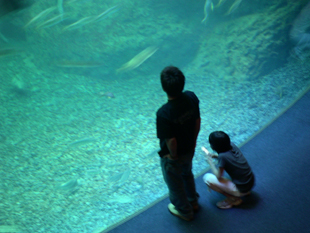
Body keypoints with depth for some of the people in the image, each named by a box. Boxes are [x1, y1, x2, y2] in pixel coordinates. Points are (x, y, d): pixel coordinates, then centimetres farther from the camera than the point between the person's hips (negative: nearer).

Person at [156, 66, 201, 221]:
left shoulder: (163, 113, -39)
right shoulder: (191, 97, -20)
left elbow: (171, 140, -28)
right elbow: (197, 122, -6)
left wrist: (173, 155, -8)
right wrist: (193, 141, 10)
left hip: (172, 157, -5)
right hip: (190, 150, 6)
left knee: (175, 184, 24)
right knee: (187, 174, 34)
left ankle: (185, 211, 49)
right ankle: (193, 202, 58)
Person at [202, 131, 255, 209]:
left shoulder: (223, 156, -25)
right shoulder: (232, 145, -6)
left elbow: (218, 176, -13)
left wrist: (210, 161, -4)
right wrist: (215, 156, 4)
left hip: (241, 190, -7)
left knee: (207, 178, -10)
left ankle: (234, 199, 0)